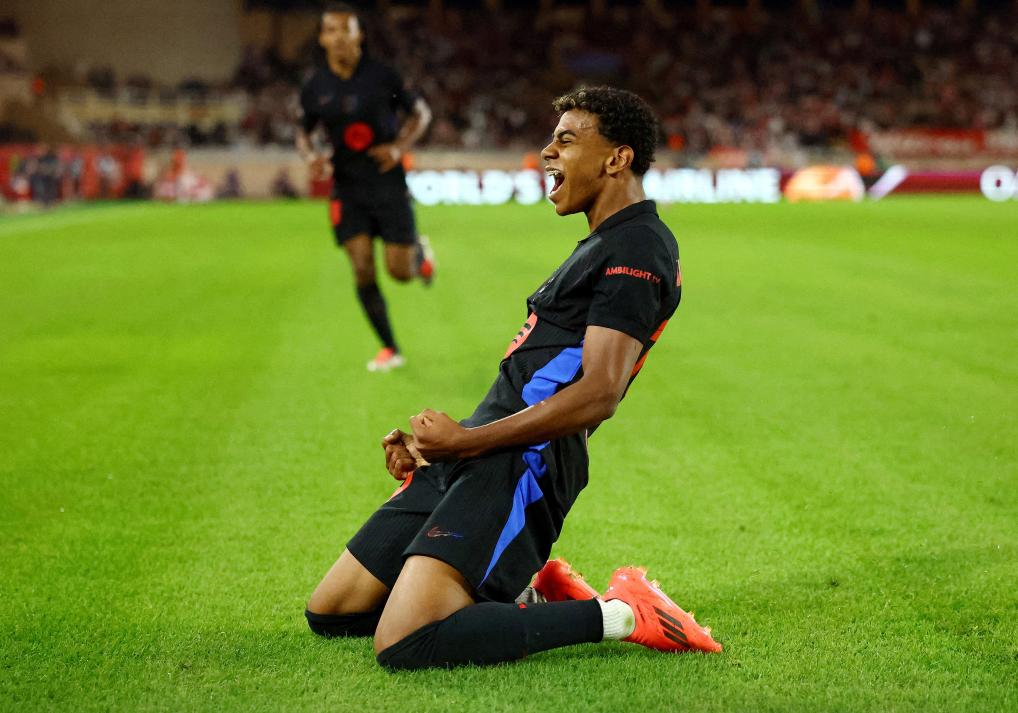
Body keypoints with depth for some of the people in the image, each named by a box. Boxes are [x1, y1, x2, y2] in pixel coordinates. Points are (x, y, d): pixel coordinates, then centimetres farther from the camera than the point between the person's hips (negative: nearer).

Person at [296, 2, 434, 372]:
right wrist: (311, 156, -9)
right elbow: (303, 132, 14)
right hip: (347, 186, 2)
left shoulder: (382, 75, -7)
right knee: (363, 270, -6)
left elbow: (421, 112, 4)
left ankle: (419, 252, 36)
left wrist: (399, 147, -13)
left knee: (400, 272, -3)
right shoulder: (315, 87, -1)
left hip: (388, 183, -2)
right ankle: (389, 349, 9)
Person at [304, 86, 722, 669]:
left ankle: (618, 615, -13)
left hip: (521, 466, -11)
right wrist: (433, 444, 15)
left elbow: (598, 395, -21)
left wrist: (466, 441, -17)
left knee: (405, 646, -27)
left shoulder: (637, 251, -10)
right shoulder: (605, 245, 24)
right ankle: (534, 598, 12)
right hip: (479, 460, 11)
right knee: (330, 613, 9)